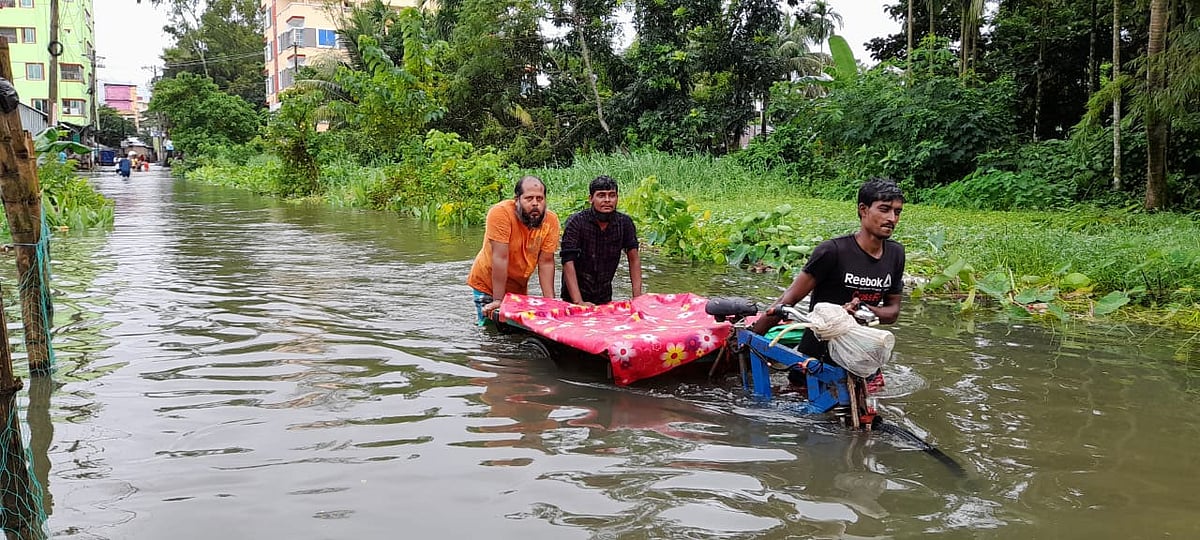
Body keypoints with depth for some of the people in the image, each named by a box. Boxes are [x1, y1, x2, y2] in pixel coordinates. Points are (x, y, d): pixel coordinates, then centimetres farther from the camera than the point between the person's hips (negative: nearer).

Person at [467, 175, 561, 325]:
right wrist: (498, 300, -27)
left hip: (519, 287, 4)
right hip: (488, 285, -4)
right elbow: (500, 258, -28)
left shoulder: (551, 220, -13)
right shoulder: (501, 212, -26)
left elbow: (546, 263, -11)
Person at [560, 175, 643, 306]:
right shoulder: (576, 222, -17)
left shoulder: (625, 223, -6)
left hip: (605, 298, 3)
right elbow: (568, 262, -22)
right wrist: (579, 302, -29)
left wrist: (637, 297, -11)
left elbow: (634, 259, -1)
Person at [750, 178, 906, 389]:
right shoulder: (833, 251, -19)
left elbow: (893, 310, 8)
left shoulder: (895, 254, 0)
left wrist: (866, 311, -16)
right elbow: (789, 299, -16)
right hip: (818, 355, -5)